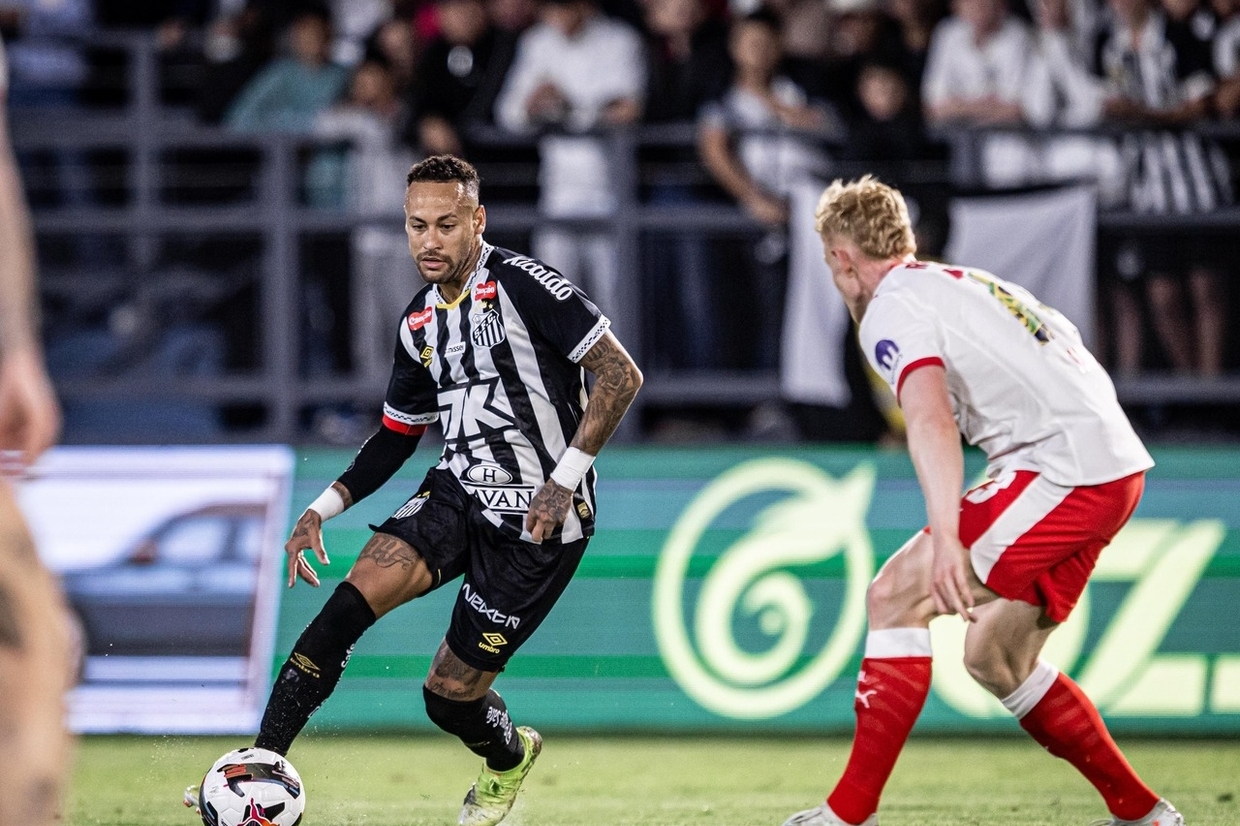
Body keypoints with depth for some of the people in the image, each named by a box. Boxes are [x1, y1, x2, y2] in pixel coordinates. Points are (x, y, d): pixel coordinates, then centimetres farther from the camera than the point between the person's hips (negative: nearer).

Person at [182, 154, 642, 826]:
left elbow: (620, 375, -15)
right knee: (356, 595, -20)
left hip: (538, 516, -6)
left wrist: (565, 478, -20)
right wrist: (325, 507, 9)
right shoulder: (418, 322, 9)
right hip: (455, 492, 6)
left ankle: (509, 760, 34)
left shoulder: (522, 284, -14)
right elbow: (398, 432, 21)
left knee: (450, 694, -3)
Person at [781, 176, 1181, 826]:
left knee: (897, 595, -9)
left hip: (1064, 467, -9)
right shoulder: (963, 282, 24)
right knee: (994, 659, 17)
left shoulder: (890, 310, -5)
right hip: (1117, 463, 9)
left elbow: (931, 421, -23)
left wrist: (947, 539, -34)